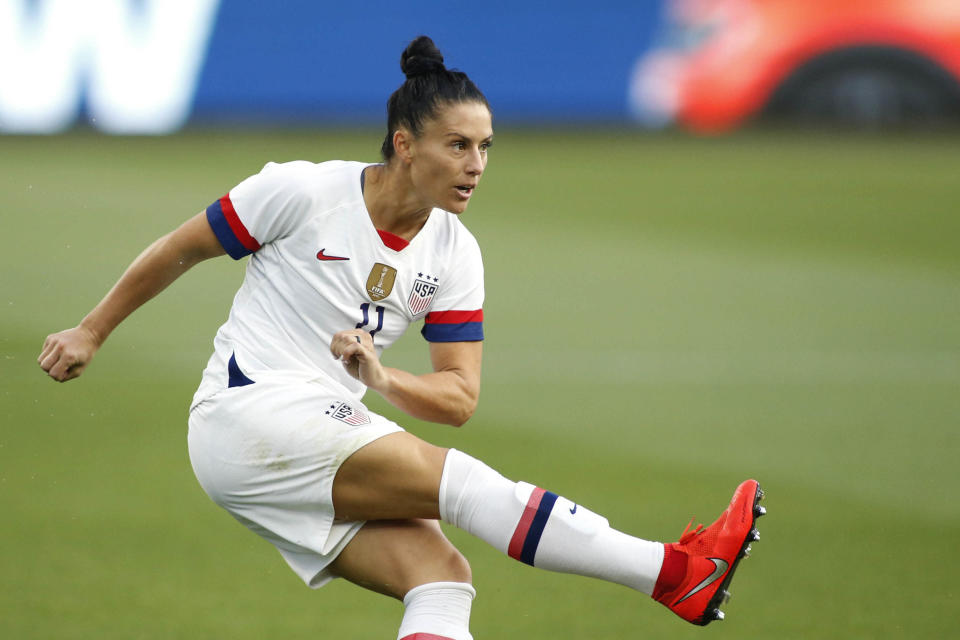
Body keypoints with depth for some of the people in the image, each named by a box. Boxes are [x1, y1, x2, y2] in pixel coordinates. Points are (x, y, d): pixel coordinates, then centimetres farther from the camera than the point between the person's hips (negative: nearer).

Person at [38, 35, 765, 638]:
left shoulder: (454, 254, 3)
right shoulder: (304, 192, -11)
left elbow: (459, 397, 2)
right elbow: (180, 249, 1)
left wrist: (383, 379, -18)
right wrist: (91, 332, 8)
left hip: (330, 438, 7)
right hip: (246, 416, -7)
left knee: (443, 575, -18)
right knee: (456, 477, -23)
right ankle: (672, 572, -30)